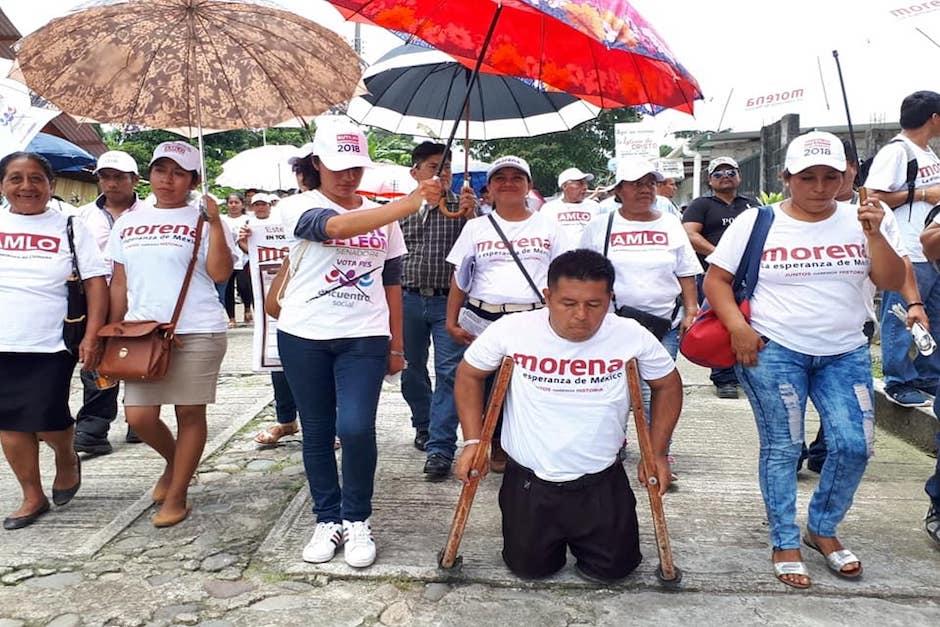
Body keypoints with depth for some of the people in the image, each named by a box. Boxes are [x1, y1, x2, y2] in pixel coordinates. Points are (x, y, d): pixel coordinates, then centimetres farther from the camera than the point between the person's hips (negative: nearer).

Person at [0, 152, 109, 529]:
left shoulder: (69, 227, 0)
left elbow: (95, 282, -3)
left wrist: (92, 337, -11)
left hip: (50, 346, -3)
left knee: (47, 420, -5)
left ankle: (67, 460, 29)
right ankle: (33, 497, 24)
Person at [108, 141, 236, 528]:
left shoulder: (202, 219, -1)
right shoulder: (129, 221, 13)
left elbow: (220, 274, -13)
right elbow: (119, 282, 16)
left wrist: (215, 223, -17)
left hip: (197, 332, -4)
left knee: (189, 412, 3)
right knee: (138, 416, 1)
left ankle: (176, 497, 17)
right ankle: (174, 461, 33)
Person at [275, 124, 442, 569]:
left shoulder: (383, 216, 9)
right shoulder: (298, 207, -4)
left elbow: (391, 283, 13)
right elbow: (335, 226, -27)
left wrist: (396, 344, 11)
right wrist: (409, 204, -35)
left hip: (364, 338, 1)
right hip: (304, 337, -1)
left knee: (356, 428, -14)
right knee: (317, 433, 8)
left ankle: (357, 521, 8)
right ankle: (328, 520, 25)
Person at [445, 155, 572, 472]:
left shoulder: (548, 226, 12)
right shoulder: (476, 227, 12)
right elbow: (459, 279, 10)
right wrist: (452, 323, 2)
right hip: (484, 321, 1)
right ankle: (498, 446, 25)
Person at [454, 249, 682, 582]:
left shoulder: (632, 336, -16)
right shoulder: (511, 330, -19)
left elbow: (668, 385, 3)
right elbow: (469, 375, -1)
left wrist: (657, 453, 1)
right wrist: (473, 442, -5)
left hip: (601, 482, 1)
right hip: (528, 480, 0)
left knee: (612, 569, 9)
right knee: (529, 569, 10)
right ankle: (551, 537, 43)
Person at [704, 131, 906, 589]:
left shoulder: (859, 221, 5)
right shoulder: (755, 222, -3)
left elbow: (892, 282, 0)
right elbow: (716, 280, -2)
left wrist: (875, 236, -14)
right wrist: (738, 328, -15)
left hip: (845, 353, 3)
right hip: (772, 351, -3)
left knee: (854, 446, 0)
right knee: (782, 448, 2)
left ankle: (823, 529, 24)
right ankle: (785, 544, 18)